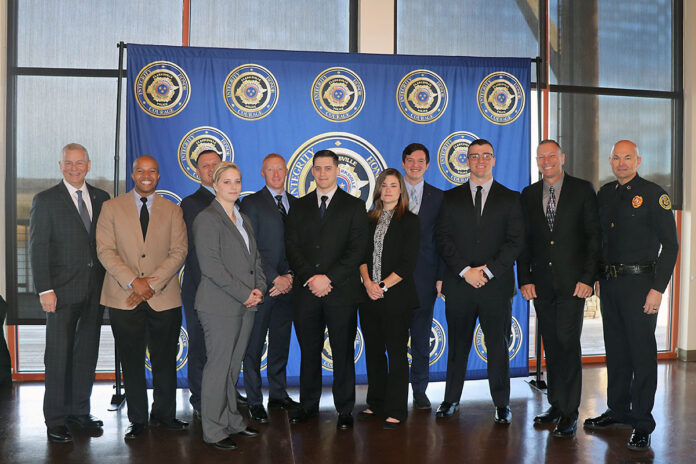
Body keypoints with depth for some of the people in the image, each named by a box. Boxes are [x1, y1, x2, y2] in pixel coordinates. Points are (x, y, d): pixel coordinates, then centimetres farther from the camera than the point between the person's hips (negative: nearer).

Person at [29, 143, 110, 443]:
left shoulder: (101, 199, 9)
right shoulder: (45, 200, -1)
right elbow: (37, 248, -5)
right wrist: (45, 290, -13)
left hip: (95, 290, 4)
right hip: (63, 291, -4)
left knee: (87, 353, 12)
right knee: (59, 356, 3)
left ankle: (79, 411, 26)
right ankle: (55, 420, 15)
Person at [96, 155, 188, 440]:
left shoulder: (172, 211, 10)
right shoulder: (112, 208, 8)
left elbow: (179, 251, 1)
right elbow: (105, 250, -1)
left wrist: (152, 284, -11)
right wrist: (133, 282, -13)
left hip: (164, 298, 1)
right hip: (124, 298, 0)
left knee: (165, 360, 5)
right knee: (132, 361, 6)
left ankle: (164, 415, 22)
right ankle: (137, 419, 19)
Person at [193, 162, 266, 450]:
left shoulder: (242, 219, 18)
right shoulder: (207, 219, -7)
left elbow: (254, 258, 19)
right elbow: (211, 265, -15)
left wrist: (259, 288, 1)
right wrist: (245, 293, -14)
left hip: (246, 305, 7)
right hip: (220, 306, -7)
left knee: (233, 366, 13)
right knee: (218, 366, -1)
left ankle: (232, 421, 23)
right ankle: (213, 430, 10)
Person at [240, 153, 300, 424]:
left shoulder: (296, 204, 13)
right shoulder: (251, 203, -1)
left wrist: (290, 276, -2)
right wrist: (274, 279, -12)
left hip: (287, 285, 4)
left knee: (281, 343, 12)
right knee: (254, 345, 3)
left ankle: (278, 394, 25)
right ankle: (254, 401, 13)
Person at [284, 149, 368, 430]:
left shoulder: (354, 206, 5)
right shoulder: (299, 207, 13)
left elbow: (357, 249, -4)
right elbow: (291, 247, 5)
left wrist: (328, 278, -13)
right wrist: (310, 278, -9)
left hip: (341, 291, -2)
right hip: (306, 291, 3)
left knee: (343, 352, 3)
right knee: (309, 351, 10)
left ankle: (345, 409, 15)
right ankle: (308, 405, 24)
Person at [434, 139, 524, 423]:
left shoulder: (510, 198, 8)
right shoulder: (451, 198, 10)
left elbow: (516, 241, 0)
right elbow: (443, 239, 2)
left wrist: (488, 270, -11)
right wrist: (465, 271, -10)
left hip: (497, 284, -1)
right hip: (459, 283, 1)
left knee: (498, 344, 5)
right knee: (458, 344, 9)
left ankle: (502, 403, 17)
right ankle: (451, 399, 22)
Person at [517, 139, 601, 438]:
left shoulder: (582, 190, 1)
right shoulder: (529, 194, 11)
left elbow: (594, 236, -2)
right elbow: (524, 240, 10)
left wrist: (588, 278, -9)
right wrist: (525, 279, 3)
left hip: (573, 282, -4)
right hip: (541, 284, 4)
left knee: (568, 342, -7)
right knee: (551, 345, 9)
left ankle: (569, 413, 3)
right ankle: (556, 404, 20)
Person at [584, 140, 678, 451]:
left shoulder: (653, 194, -6)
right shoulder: (604, 194, 11)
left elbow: (670, 244, -9)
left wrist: (658, 288, -15)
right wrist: (598, 277, 12)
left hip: (640, 283, -6)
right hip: (609, 284, 6)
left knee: (642, 353, -1)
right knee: (615, 350, 13)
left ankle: (642, 423, 10)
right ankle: (618, 412, 26)